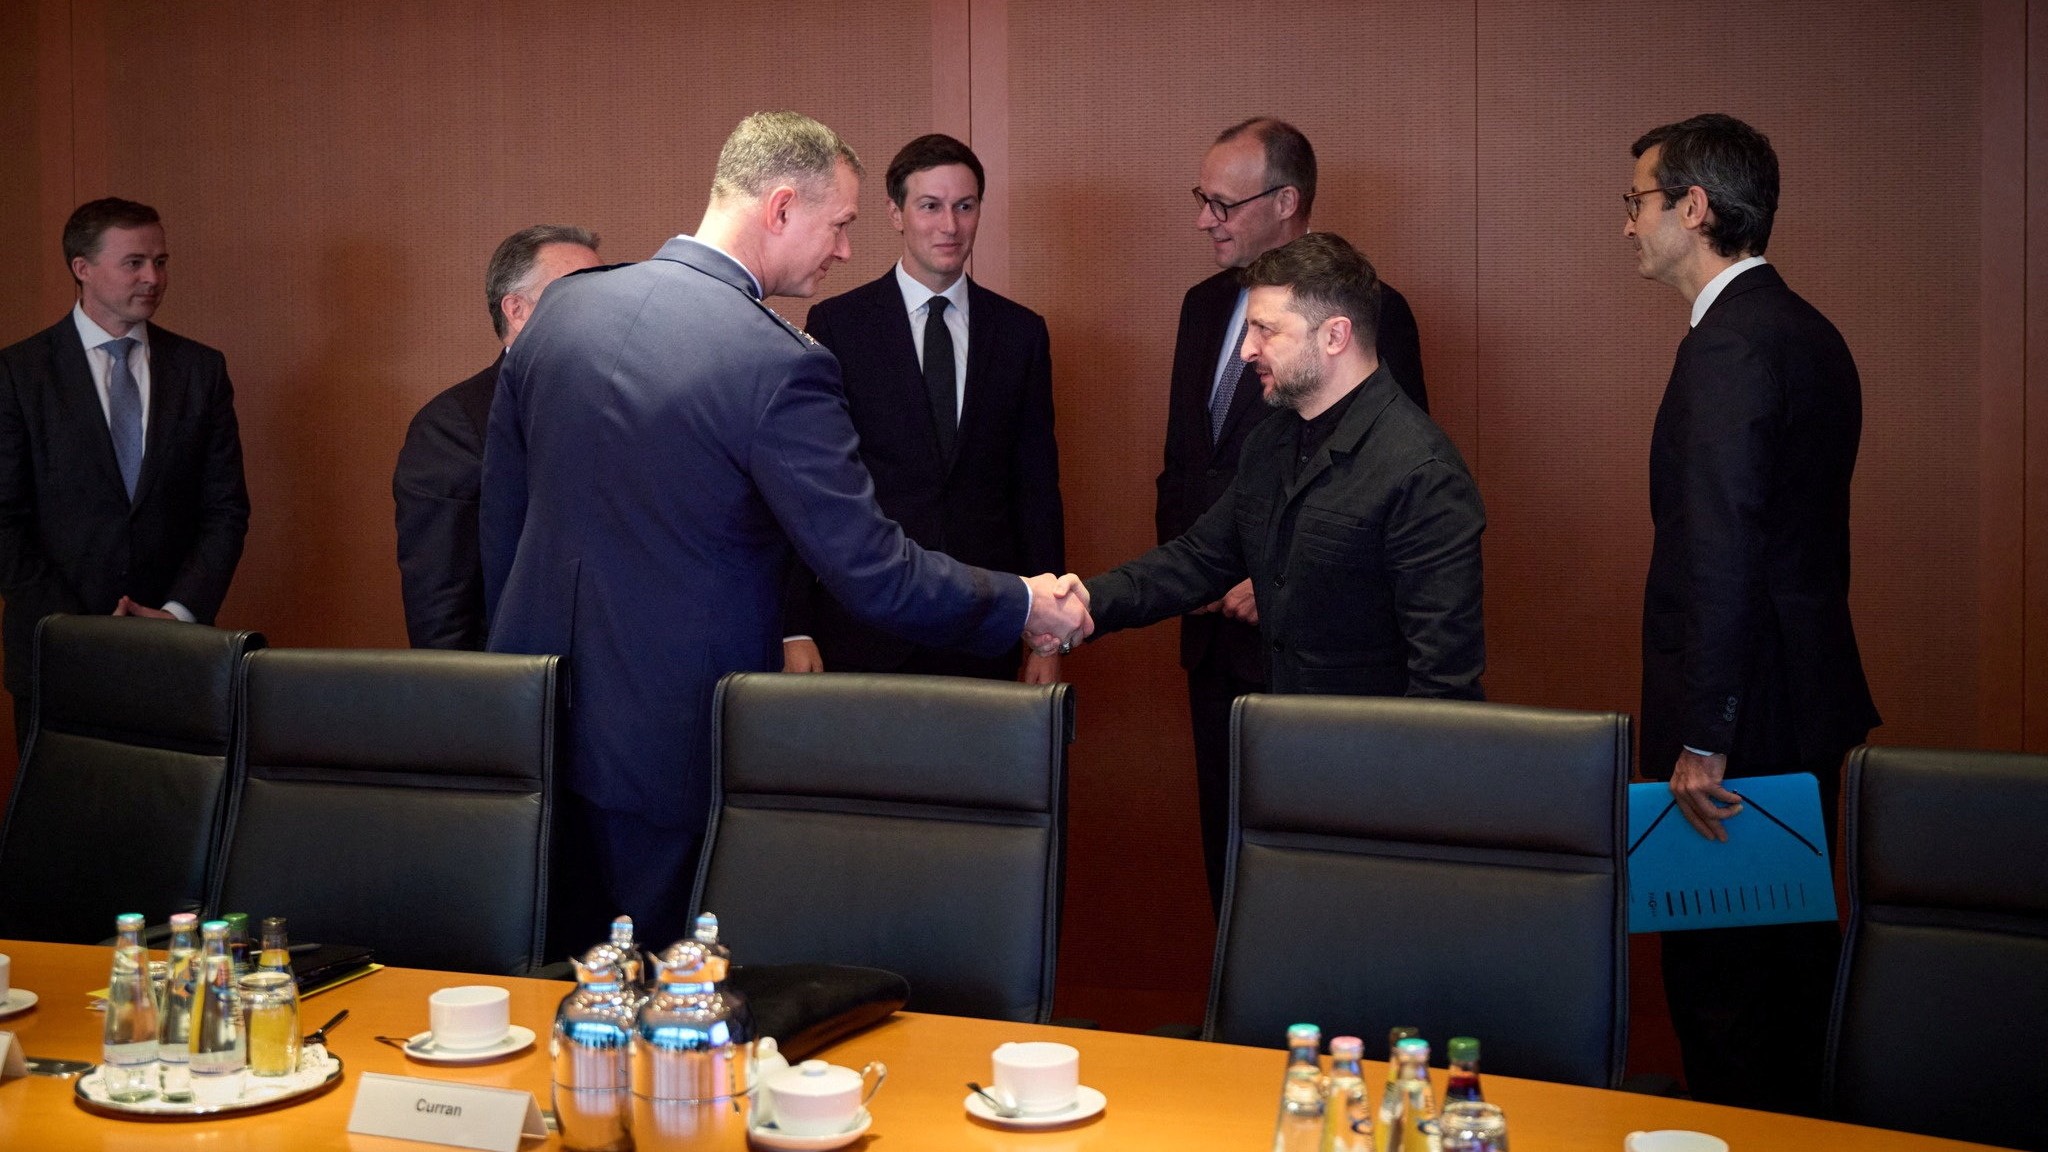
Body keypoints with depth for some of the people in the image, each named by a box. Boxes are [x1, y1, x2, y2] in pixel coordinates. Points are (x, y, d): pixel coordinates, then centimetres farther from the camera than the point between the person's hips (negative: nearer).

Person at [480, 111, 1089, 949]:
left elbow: (501, 520, 11)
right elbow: (872, 571, -18)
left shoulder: (561, 309, 2)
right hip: (675, 747, -7)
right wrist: (1024, 605, -4)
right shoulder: (778, 365, -20)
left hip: (537, 723, 7)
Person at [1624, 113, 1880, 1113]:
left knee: (1719, 967, -2)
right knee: (1789, 947, 19)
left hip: (1747, 717, -10)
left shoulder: (1729, 348, -18)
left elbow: (1721, 553, -24)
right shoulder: (1806, 334, 13)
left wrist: (1701, 739, -22)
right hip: (1808, 698, 10)